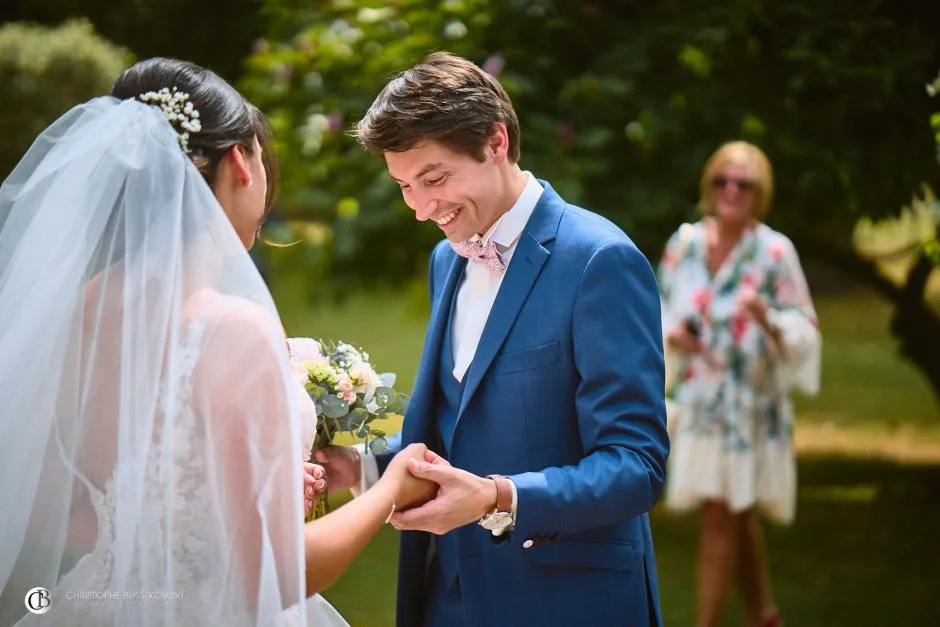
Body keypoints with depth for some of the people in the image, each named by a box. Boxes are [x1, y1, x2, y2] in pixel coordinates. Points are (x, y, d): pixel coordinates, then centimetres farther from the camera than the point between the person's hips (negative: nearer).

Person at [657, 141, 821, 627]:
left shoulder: (775, 251, -9)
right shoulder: (685, 242, 3)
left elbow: (805, 332, -8)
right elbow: (663, 307, 14)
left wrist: (768, 319, -27)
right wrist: (671, 332, -7)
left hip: (750, 400, -5)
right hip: (697, 399, 5)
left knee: (721, 517, -6)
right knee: (737, 515, 17)